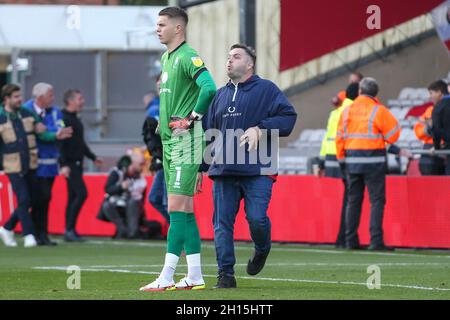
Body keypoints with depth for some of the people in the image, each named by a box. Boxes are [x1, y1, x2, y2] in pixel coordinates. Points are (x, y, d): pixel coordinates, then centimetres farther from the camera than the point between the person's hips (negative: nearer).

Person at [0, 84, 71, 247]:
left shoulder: (28, 114, 5)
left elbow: (42, 134, 4)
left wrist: (55, 135, -12)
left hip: (30, 165, 5)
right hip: (14, 166, -5)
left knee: (31, 200, 9)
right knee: (23, 200, -10)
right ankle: (28, 235, 0)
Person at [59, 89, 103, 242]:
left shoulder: (75, 119, 17)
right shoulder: (64, 119, -13)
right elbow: (60, 143, -19)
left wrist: (93, 157, 30)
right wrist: (64, 165, -26)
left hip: (77, 163, 10)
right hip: (70, 164, -10)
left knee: (73, 197, 9)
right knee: (81, 193, -16)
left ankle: (69, 232, 12)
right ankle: (70, 229, -13)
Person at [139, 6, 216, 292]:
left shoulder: (188, 57, -12)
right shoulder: (166, 57, 17)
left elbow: (209, 88, -27)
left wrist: (192, 118, -18)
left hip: (186, 140, -10)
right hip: (169, 140, 10)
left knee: (177, 208, -10)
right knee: (184, 209, 10)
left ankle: (166, 277, -12)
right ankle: (195, 276, 13)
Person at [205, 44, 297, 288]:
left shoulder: (266, 89, 4)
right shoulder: (220, 95, 19)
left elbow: (288, 116, -5)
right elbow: (210, 130, 24)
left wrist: (260, 129, -16)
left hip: (257, 170, -5)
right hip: (224, 170, 5)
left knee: (257, 218, -14)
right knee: (222, 222, -2)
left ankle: (261, 250, 19)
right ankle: (225, 274, 3)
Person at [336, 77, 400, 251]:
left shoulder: (347, 110, 6)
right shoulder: (379, 110, -7)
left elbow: (340, 137, 9)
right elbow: (393, 134, -5)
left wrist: (341, 159, 16)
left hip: (351, 160, 4)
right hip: (373, 160, -4)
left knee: (353, 200, 11)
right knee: (377, 200, -2)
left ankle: (351, 240, 10)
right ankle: (376, 240, -11)